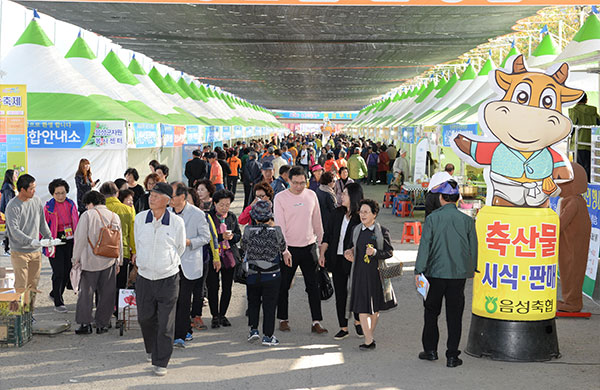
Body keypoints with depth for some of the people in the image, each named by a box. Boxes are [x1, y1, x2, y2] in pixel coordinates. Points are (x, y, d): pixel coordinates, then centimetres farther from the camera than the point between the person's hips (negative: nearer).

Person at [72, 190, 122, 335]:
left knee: (86, 292, 6)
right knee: (106, 294, 9)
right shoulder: (115, 216, 6)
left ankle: (85, 323, 6)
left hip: (90, 261, -3)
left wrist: (76, 258, 1)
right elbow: (119, 241, 10)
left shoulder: (87, 215, -8)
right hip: (109, 261, 3)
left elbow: (80, 239, -8)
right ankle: (102, 324, 12)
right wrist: (118, 262, 17)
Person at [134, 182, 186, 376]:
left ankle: (161, 362, 10)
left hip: (168, 278, -3)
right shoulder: (140, 219, -1)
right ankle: (152, 349, 40)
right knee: (145, 318, 13)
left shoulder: (176, 222, -7)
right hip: (144, 278, 3)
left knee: (165, 324, -1)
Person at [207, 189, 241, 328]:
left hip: (230, 256, 4)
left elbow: (239, 235, 13)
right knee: (213, 287, -2)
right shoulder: (208, 217, -6)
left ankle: (222, 314, 20)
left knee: (227, 288, 6)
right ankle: (215, 316, 12)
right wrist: (222, 237, -21)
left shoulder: (232, 217, 8)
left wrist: (232, 236, -9)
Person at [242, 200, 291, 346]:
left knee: (253, 303, 20)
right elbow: (283, 248, 6)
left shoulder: (248, 230, -11)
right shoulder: (276, 230, -12)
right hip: (272, 275, -1)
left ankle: (253, 329, 15)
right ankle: (268, 336, 8)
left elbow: (244, 247, 6)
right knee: (269, 305, 6)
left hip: (252, 275, 1)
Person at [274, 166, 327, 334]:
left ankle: (316, 322, 4)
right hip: (289, 247, -2)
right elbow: (279, 224, -10)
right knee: (284, 285, 7)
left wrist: (321, 242, 17)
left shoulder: (311, 195, 4)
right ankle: (283, 319, 21)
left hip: (309, 246, 3)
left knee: (313, 285, 1)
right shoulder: (280, 198, -7)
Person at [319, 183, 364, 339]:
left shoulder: (361, 217, -10)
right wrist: (322, 253, 5)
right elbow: (327, 235, 12)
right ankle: (343, 328, 19)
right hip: (337, 260, 5)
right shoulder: (337, 213, 7)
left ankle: (358, 322, 28)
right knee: (340, 294, 8)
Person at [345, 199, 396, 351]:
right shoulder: (356, 230, 6)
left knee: (375, 308, 11)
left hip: (376, 273, -2)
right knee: (362, 307, -6)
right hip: (360, 272, 2)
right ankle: (369, 340, -2)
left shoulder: (382, 231, -4)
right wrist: (349, 252, -1)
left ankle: (370, 336, 27)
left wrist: (375, 252, -21)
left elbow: (390, 252, -5)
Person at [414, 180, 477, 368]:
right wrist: (470, 271, 18)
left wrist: (419, 270, -4)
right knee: (454, 315, 6)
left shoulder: (432, 218, -7)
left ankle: (430, 350, 19)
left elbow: (424, 245, -8)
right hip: (458, 274, 1)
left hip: (435, 273, -1)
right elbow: (473, 248, 6)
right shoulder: (467, 220, 0)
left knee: (431, 312, 14)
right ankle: (452, 356, 7)